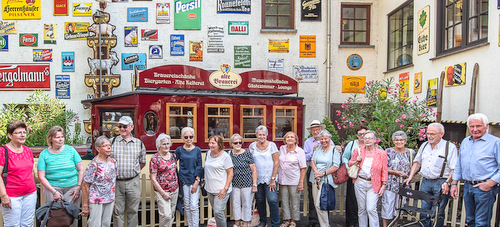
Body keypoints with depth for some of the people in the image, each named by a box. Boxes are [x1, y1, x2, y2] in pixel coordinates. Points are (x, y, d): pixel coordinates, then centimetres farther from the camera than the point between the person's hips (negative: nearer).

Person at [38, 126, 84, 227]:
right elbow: (41, 177, 1)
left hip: (72, 187, 1)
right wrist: (54, 191, -9)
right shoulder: (44, 154, 4)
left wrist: (78, 187, -3)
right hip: (52, 188, 0)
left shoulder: (70, 150, 6)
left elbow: (81, 169, 7)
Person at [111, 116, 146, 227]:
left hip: (133, 182, 1)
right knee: (117, 211, 6)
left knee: (133, 210, 9)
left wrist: (134, 171, 8)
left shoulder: (139, 143, 6)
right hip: (117, 182, -1)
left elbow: (142, 162, 16)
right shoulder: (112, 142, 1)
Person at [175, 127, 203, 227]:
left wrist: (197, 182, -6)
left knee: (194, 206, -5)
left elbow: (199, 167, 1)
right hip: (184, 180, 1)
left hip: (194, 181, -1)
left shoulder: (197, 150, 2)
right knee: (187, 206, 8)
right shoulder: (179, 150, 2)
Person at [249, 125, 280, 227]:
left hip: (270, 178, -3)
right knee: (260, 200, 9)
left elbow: (276, 163, -5)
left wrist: (273, 179, -10)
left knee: (272, 200, -10)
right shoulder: (252, 146, 6)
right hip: (257, 178, 3)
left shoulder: (272, 145, -3)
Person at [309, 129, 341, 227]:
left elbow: (336, 166, -10)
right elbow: (312, 161, 6)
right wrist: (316, 172, -10)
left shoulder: (334, 150, -2)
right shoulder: (318, 148, 14)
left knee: (319, 204, -12)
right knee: (316, 204, 6)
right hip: (315, 179, 6)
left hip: (326, 180, -6)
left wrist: (323, 173, -15)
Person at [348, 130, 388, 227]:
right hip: (360, 183, 3)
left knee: (371, 209, -10)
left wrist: (384, 185, -4)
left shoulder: (381, 153, -1)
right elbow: (349, 164, 14)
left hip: (373, 184, -2)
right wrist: (356, 161, -6)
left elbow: (384, 171, 1)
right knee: (361, 209, 9)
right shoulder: (358, 151, 4)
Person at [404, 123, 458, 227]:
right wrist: (410, 177, 9)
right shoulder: (424, 146, 13)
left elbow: (455, 169, -10)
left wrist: (447, 183, -21)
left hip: (441, 183, -5)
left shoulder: (450, 147, -5)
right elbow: (417, 162, 19)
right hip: (425, 182, 5)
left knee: (438, 213, -1)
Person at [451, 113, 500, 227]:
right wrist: (454, 183, 15)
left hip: (484, 188, -6)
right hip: (467, 186, 6)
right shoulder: (465, 142, 14)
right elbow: (458, 165, 20)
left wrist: (490, 183, -17)